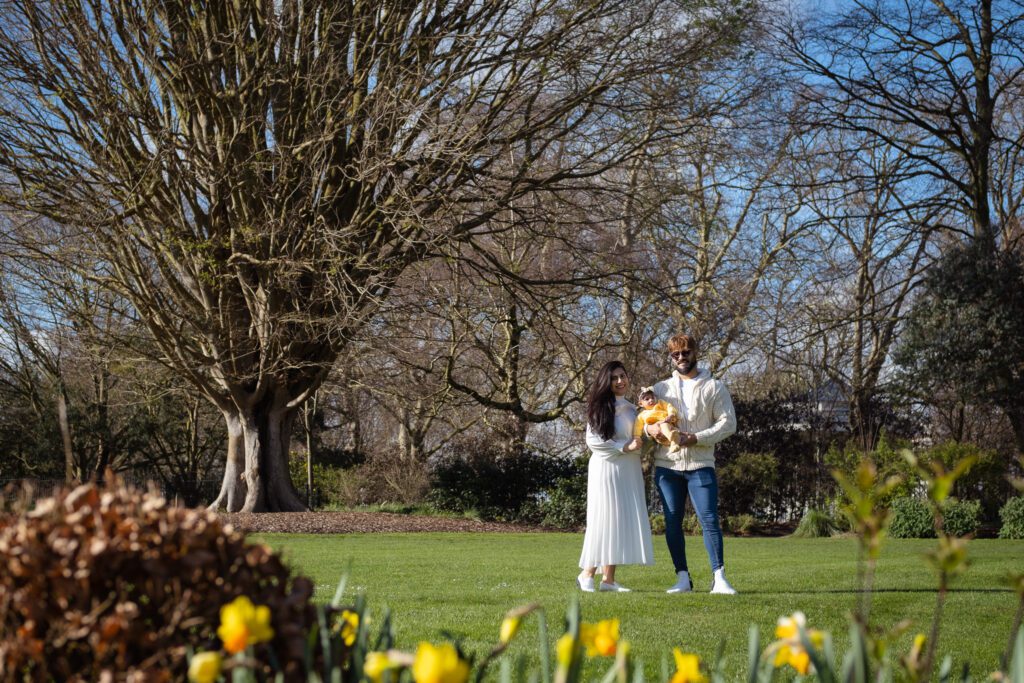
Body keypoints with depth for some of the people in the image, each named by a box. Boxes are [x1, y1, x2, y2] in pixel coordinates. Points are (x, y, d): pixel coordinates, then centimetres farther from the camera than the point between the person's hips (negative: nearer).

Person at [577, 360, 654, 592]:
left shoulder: (631, 409, 16)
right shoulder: (601, 407, -3)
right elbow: (593, 440, -11)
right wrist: (624, 447, -14)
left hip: (629, 471, 6)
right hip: (606, 468, -6)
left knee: (623, 521, 2)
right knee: (604, 520, -7)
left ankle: (608, 578, 3)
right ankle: (587, 574, 0)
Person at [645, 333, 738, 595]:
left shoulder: (714, 387, 4)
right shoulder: (660, 388, 13)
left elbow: (727, 424, -2)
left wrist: (694, 438, -13)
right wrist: (649, 428, -13)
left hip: (700, 465, -3)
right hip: (667, 465, 3)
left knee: (710, 520, -10)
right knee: (672, 523, 4)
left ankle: (719, 578, -10)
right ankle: (682, 578, 10)